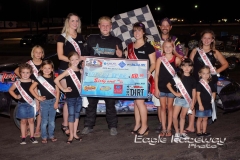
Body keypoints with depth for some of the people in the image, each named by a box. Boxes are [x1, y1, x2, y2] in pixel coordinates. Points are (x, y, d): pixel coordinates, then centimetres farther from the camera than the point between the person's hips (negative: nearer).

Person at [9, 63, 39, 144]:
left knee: (31, 120, 8)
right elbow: (10, 90, 10)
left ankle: (32, 137, 17)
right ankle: (23, 138, 14)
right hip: (22, 104, -1)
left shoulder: (33, 82, -2)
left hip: (31, 103, 1)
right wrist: (16, 96, -1)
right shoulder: (18, 82, -4)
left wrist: (37, 103, 0)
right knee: (23, 121, 7)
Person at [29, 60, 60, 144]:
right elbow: (31, 89, -8)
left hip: (53, 101, 3)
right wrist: (38, 97, -9)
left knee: (52, 121, 11)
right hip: (44, 102, -3)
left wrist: (56, 102, -2)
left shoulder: (53, 78, 5)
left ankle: (51, 135, 22)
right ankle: (44, 137, 13)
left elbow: (57, 90, 4)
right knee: (44, 121, 3)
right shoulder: (39, 79, -5)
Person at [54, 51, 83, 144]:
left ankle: (75, 134, 22)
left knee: (77, 115, 12)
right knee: (71, 116, 1)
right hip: (70, 97, -5)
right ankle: (71, 135, 11)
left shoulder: (79, 71, 5)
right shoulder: (68, 71, -12)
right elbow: (56, 80, -17)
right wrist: (63, 89, -13)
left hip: (79, 96, 6)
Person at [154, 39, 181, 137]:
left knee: (170, 107, 8)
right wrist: (156, 88, -4)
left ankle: (169, 129, 14)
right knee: (163, 107, 6)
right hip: (161, 87, 0)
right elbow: (156, 75, 0)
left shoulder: (176, 59, -1)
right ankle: (163, 129, 13)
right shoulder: (160, 59, 0)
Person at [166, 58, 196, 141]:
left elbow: (194, 91, 5)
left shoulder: (192, 79, 1)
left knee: (182, 117, 13)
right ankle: (177, 132, 10)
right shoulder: (178, 77, -5)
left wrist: (193, 102, 2)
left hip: (187, 100, 1)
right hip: (179, 99, -1)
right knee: (174, 116, -7)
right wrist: (175, 93, -9)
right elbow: (168, 85, -4)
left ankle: (181, 132, 25)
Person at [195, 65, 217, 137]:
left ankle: (204, 131, 23)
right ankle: (199, 132, 14)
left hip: (208, 104, 6)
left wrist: (212, 100, 4)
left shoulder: (211, 83, 5)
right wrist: (200, 105, -17)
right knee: (200, 118, 4)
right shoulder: (199, 84, -13)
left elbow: (213, 92, 16)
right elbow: (198, 95, -14)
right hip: (201, 104, -5)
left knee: (205, 119, 14)